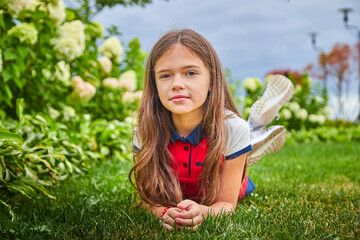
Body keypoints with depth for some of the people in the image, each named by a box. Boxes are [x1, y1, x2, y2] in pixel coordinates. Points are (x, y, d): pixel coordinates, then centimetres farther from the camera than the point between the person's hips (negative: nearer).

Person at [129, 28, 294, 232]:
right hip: (174, 199, 0)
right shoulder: (145, 132, -34)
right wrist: (165, 213, -52)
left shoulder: (233, 129, -36)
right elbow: (149, 196, -27)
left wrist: (202, 212, -55)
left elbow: (226, 203, -31)